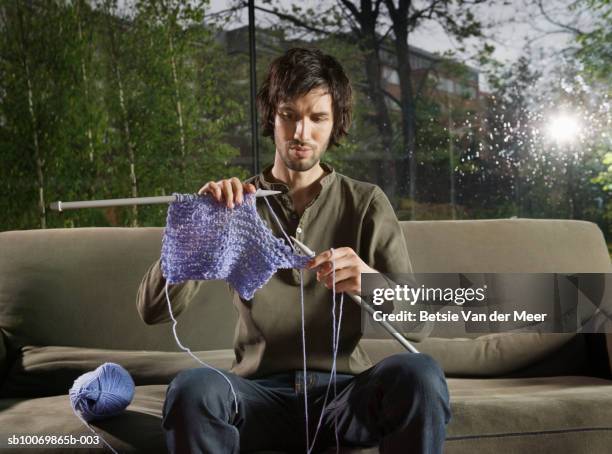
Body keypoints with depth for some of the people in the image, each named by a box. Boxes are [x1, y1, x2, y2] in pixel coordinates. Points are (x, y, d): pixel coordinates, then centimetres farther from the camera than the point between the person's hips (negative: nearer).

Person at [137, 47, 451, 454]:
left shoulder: (367, 203, 7)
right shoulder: (236, 205, 8)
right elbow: (154, 310, -1)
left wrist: (372, 281, -26)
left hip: (345, 392, 1)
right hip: (261, 392, 0)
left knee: (420, 374, -31)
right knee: (192, 389, -32)